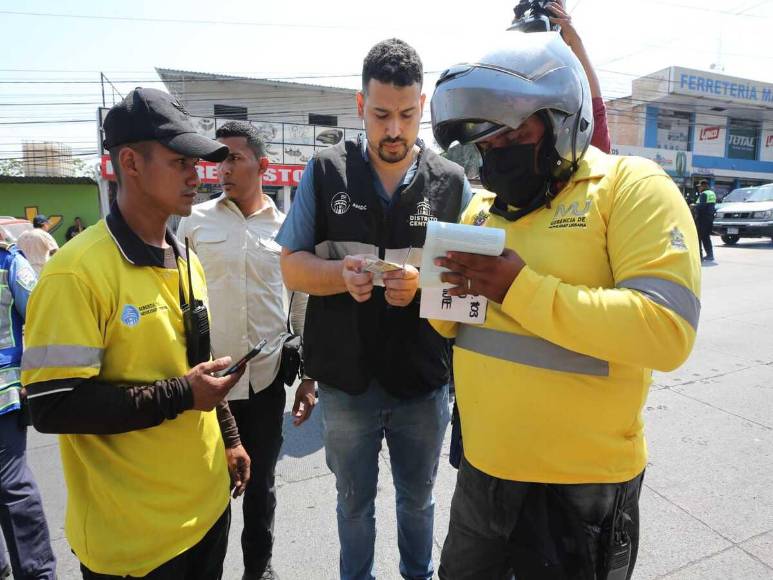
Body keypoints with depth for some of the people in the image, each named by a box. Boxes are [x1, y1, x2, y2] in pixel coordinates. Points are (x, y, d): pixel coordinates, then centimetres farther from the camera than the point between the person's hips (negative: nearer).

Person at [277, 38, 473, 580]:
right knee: (354, 499, 23)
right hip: (346, 378, 0)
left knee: (418, 497, 24)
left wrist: (423, 282, -23)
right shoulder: (324, 172, -3)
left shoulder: (452, 182, -3)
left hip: (424, 378, 1)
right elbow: (292, 265, -2)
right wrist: (341, 274, -22)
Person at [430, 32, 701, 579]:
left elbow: (666, 329, -24)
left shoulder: (632, 187, -13)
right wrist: (448, 292, -12)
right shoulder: (484, 204, 7)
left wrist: (522, 289, -27)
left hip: (581, 483, -6)